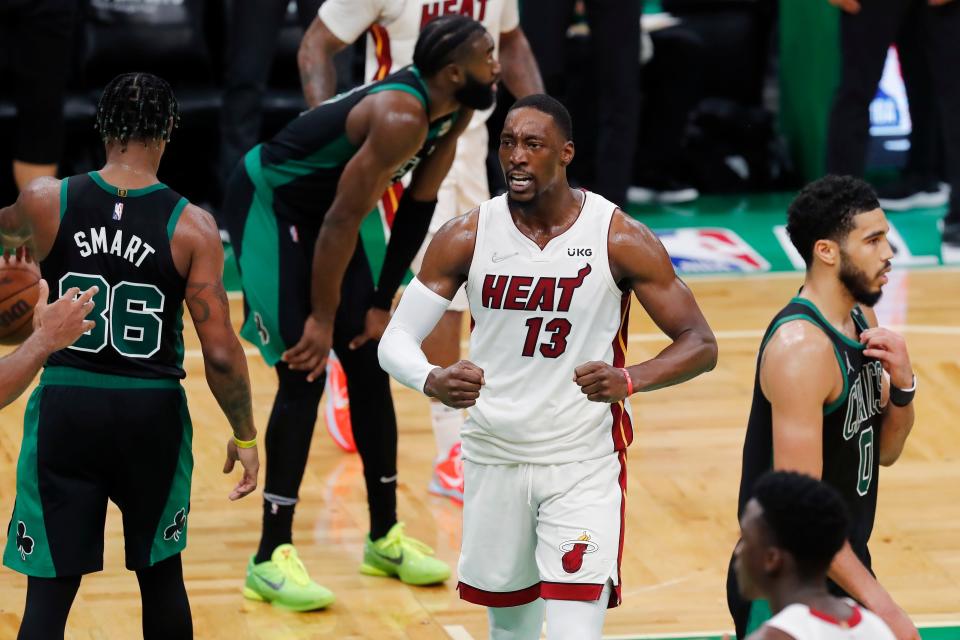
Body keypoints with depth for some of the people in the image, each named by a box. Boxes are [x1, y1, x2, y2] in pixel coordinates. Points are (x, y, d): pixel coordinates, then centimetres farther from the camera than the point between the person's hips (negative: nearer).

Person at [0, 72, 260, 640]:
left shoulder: (46, 201, -6)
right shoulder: (192, 225, -9)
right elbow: (220, 352, -9)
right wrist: (245, 435, 4)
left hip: (66, 408, 0)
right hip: (152, 412, 0)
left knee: (49, 592, 1)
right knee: (161, 573, 20)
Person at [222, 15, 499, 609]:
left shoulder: (453, 111, -5)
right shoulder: (400, 118, -32)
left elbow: (416, 208, 4)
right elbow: (343, 221, -29)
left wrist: (382, 304, 5)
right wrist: (321, 320, -22)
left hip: (319, 207, 9)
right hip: (266, 202, -9)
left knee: (370, 365, 9)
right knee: (305, 373, -13)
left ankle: (385, 539, 19)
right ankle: (271, 559, -9)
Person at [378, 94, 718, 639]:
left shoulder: (621, 239, -12)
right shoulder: (467, 238, -6)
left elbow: (700, 344, -8)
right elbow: (396, 341, -5)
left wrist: (629, 380, -29)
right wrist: (434, 381, -30)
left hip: (586, 464, -3)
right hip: (494, 456, 3)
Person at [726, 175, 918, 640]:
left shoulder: (861, 319, 5)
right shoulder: (801, 347, -23)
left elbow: (884, 452, 13)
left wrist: (901, 386, -7)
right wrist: (877, 602, -27)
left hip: (844, 567, 9)